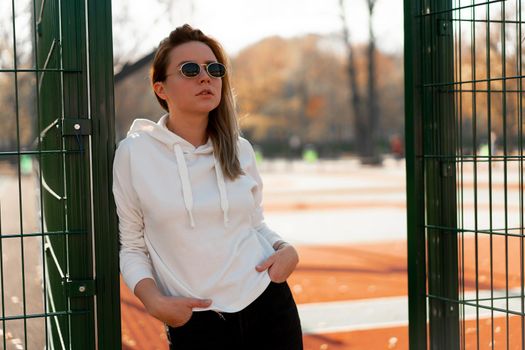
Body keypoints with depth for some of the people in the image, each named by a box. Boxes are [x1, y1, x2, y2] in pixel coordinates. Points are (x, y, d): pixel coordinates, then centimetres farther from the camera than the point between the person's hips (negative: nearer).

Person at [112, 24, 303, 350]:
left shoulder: (241, 150, 3)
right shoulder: (135, 152, -6)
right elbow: (132, 247, 0)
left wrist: (287, 250, -5)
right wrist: (155, 302, -16)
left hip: (269, 307, 3)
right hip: (196, 323, -3)